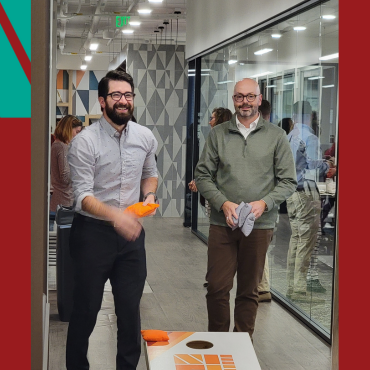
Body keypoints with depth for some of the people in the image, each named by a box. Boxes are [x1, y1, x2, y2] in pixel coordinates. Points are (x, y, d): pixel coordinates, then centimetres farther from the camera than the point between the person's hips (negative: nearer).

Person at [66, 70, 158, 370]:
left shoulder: (145, 137, 2)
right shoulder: (85, 142, -13)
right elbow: (83, 195, -18)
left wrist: (150, 195, -2)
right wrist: (115, 215, -35)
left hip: (131, 232, 4)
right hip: (93, 232, -4)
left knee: (131, 309, 10)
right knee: (86, 309, 7)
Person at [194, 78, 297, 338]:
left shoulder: (276, 136, 4)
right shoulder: (218, 134, 6)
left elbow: (288, 181, 3)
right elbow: (203, 175, 5)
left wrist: (264, 203, -13)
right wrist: (223, 204, -10)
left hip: (260, 225, 0)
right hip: (222, 223, 1)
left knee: (249, 291, 9)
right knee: (217, 287, 0)